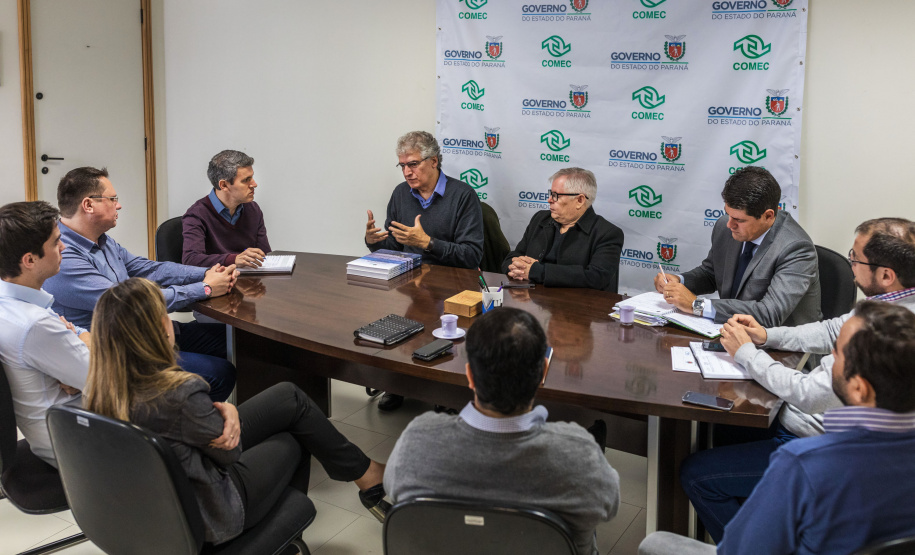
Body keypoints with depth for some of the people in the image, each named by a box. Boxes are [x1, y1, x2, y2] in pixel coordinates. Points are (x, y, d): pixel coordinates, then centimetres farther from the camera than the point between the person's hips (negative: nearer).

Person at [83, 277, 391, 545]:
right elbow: (230, 451, -17)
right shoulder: (179, 394, -35)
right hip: (206, 518, -7)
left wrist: (222, 409, -15)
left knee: (288, 397, 14)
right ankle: (368, 478, 39)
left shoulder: (103, 389, -11)